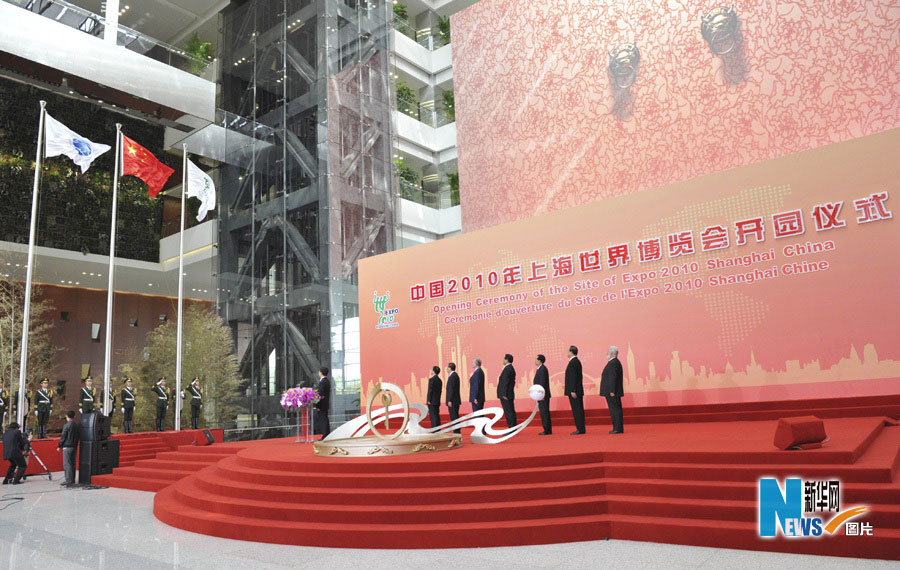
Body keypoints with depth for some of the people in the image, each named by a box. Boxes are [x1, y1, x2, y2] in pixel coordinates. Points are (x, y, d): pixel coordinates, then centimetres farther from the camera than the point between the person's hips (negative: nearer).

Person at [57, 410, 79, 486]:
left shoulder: (66, 426, -11)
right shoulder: (76, 425, 9)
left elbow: (63, 437, -10)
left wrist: (59, 446, 2)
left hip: (67, 447, -7)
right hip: (74, 447, 7)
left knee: (67, 464, -6)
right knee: (72, 464, 11)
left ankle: (69, 481, -10)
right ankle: (72, 480, 15)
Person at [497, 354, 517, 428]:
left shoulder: (507, 369, -15)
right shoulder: (512, 368, 16)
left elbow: (506, 382, -20)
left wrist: (504, 394, -20)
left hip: (505, 395, -10)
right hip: (510, 394, 10)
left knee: (508, 412, -8)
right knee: (511, 412, 11)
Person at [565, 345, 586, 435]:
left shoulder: (572, 362, -15)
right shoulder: (577, 361, 16)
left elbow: (573, 377, -20)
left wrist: (573, 391, -21)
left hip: (574, 391, -10)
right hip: (578, 390, 10)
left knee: (577, 410, -7)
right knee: (579, 410, 11)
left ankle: (580, 429, -5)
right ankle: (581, 429, 15)